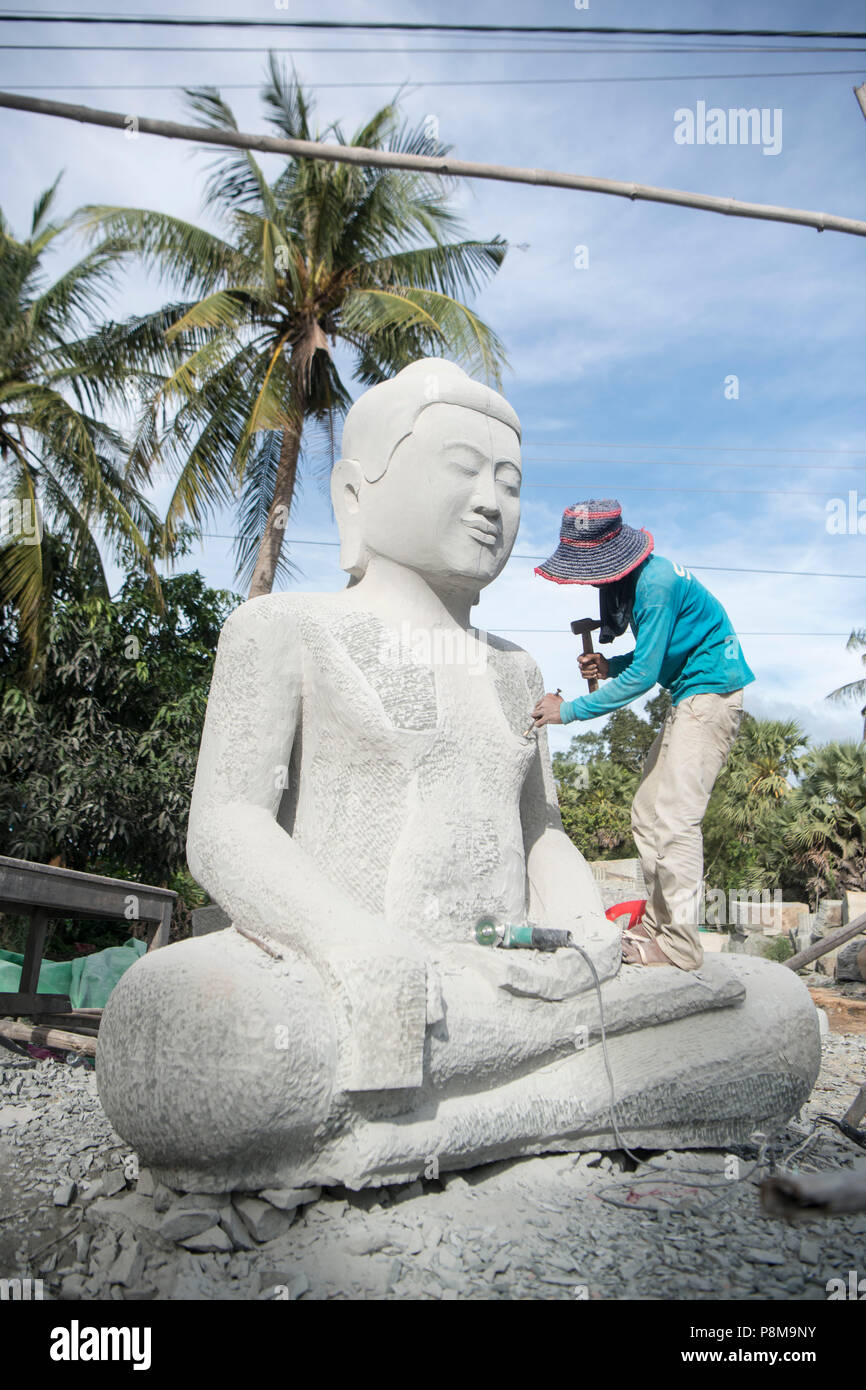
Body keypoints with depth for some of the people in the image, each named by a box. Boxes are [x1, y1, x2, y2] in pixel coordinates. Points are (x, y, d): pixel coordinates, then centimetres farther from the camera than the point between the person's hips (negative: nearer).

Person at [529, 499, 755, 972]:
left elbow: (642, 676, -22)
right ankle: (658, 923, 17)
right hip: (687, 699, 10)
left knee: (674, 817, -16)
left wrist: (569, 710, -18)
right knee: (647, 813, 9)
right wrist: (609, 665, -2)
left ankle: (680, 943, -12)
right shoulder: (632, 579, 8)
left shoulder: (657, 583, -22)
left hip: (711, 693, -10)